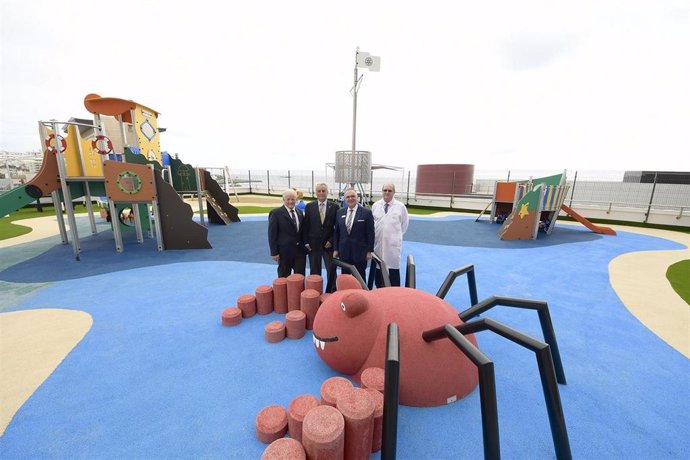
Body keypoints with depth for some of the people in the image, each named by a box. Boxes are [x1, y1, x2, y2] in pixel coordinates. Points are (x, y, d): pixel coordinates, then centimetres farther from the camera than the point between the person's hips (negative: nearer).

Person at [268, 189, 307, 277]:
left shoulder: (300, 213, 9)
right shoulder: (276, 213, -8)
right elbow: (272, 234, -9)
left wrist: (305, 247, 9)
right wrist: (274, 252, -11)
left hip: (300, 250, 5)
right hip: (284, 251, -4)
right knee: (284, 277, 11)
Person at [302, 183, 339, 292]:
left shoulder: (334, 207, -1)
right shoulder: (309, 206, 2)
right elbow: (305, 226, 3)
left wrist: (331, 241, -8)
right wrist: (306, 242, -2)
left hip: (329, 244, -1)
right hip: (313, 244, 1)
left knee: (331, 270, 6)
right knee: (314, 271, 11)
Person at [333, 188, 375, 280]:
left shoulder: (366, 212, -5)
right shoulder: (340, 212, 6)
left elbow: (370, 233, -5)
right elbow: (336, 232, 9)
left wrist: (369, 251, -6)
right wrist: (335, 249, 6)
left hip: (360, 252, -3)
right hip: (344, 252, 3)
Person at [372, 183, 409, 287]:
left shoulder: (400, 206, -2)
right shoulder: (375, 205, 4)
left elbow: (404, 223, 9)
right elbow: (371, 222, 11)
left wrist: (397, 234, 10)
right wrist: (375, 235, 9)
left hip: (393, 242, -2)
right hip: (378, 242, 2)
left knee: (393, 266, 2)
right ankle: (379, 290, 27)